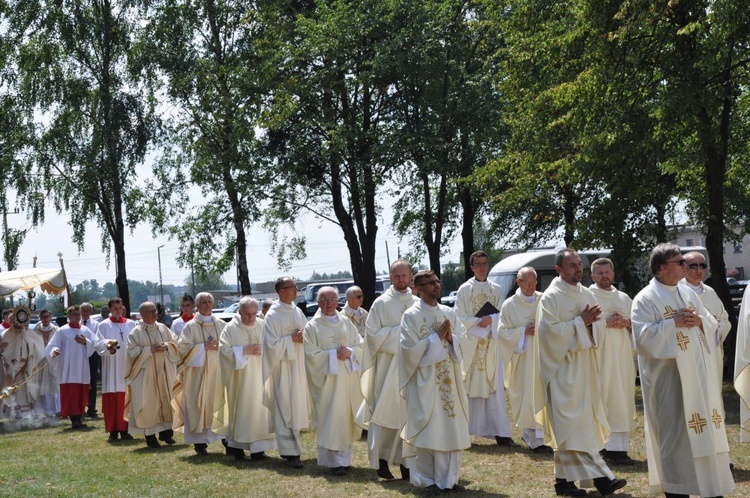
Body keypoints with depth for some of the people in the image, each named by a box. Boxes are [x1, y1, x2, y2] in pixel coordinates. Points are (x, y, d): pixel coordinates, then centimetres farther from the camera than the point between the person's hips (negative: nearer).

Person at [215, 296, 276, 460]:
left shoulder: (263, 326, 5)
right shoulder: (231, 328, -3)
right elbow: (224, 349, -8)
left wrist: (262, 349, -12)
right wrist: (244, 350, -15)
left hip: (259, 375, 2)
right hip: (239, 378, -2)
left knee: (259, 408, 0)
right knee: (240, 409, 2)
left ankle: (258, 448, 4)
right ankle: (237, 446, 13)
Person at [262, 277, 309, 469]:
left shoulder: (297, 311, 11)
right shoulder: (273, 315, -9)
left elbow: (306, 334, 19)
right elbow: (271, 344, -13)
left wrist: (303, 338, -1)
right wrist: (291, 340, -17)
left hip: (299, 366, 7)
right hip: (283, 368, -7)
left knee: (297, 408, 11)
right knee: (286, 409, -6)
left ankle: (289, 447, 22)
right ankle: (290, 452, -5)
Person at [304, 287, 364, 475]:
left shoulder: (347, 323, 11)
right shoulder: (312, 327, -1)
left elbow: (360, 345, 10)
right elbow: (311, 354, -8)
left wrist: (350, 352, -10)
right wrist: (334, 354, -16)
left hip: (348, 378, 4)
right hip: (327, 380, -4)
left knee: (346, 416, 6)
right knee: (331, 418, -7)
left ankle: (344, 457, 17)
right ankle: (335, 460, -3)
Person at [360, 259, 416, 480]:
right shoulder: (381, 303, -1)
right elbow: (372, 333, -7)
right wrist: (400, 330, -13)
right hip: (388, 367, -3)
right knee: (386, 412, -3)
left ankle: (405, 461, 10)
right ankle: (381, 459, 7)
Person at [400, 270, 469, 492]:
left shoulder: (448, 313, 9)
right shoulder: (411, 315, -6)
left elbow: (463, 342, 8)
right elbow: (410, 349, -13)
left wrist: (451, 338, -12)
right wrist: (436, 337, -14)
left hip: (449, 380, 5)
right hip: (425, 381, -5)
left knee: (453, 429, 6)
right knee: (428, 431, -2)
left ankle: (449, 478, 15)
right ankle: (428, 479, 9)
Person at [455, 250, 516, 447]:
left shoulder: (496, 289, 10)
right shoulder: (464, 289, 2)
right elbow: (460, 317, -4)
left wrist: (490, 319, -14)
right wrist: (480, 322, -14)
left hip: (491, 344, 2)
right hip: (470, 344, -2)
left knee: (495, 388, -1)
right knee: (469, 387, -2)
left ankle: (500, 433, -3)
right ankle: (464, 429, 3)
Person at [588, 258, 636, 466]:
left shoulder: (625, 299, 17)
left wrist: (627, 323, -3)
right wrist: (605, 323, -15)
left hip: (622, 357, 5)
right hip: (598, 357, -5)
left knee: (621, 402, 2)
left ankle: (618, 447, 5)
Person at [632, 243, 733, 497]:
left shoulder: (689, 294, 13)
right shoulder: (645, 299, -8)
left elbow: (712, 327, 14)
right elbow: (643, 337, -18)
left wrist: (699, 321, -6)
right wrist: (674, 323, -18)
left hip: (698, 374, 7)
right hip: (668, 378, -6)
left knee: (705, 430, 10)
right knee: (675, 433, -2)